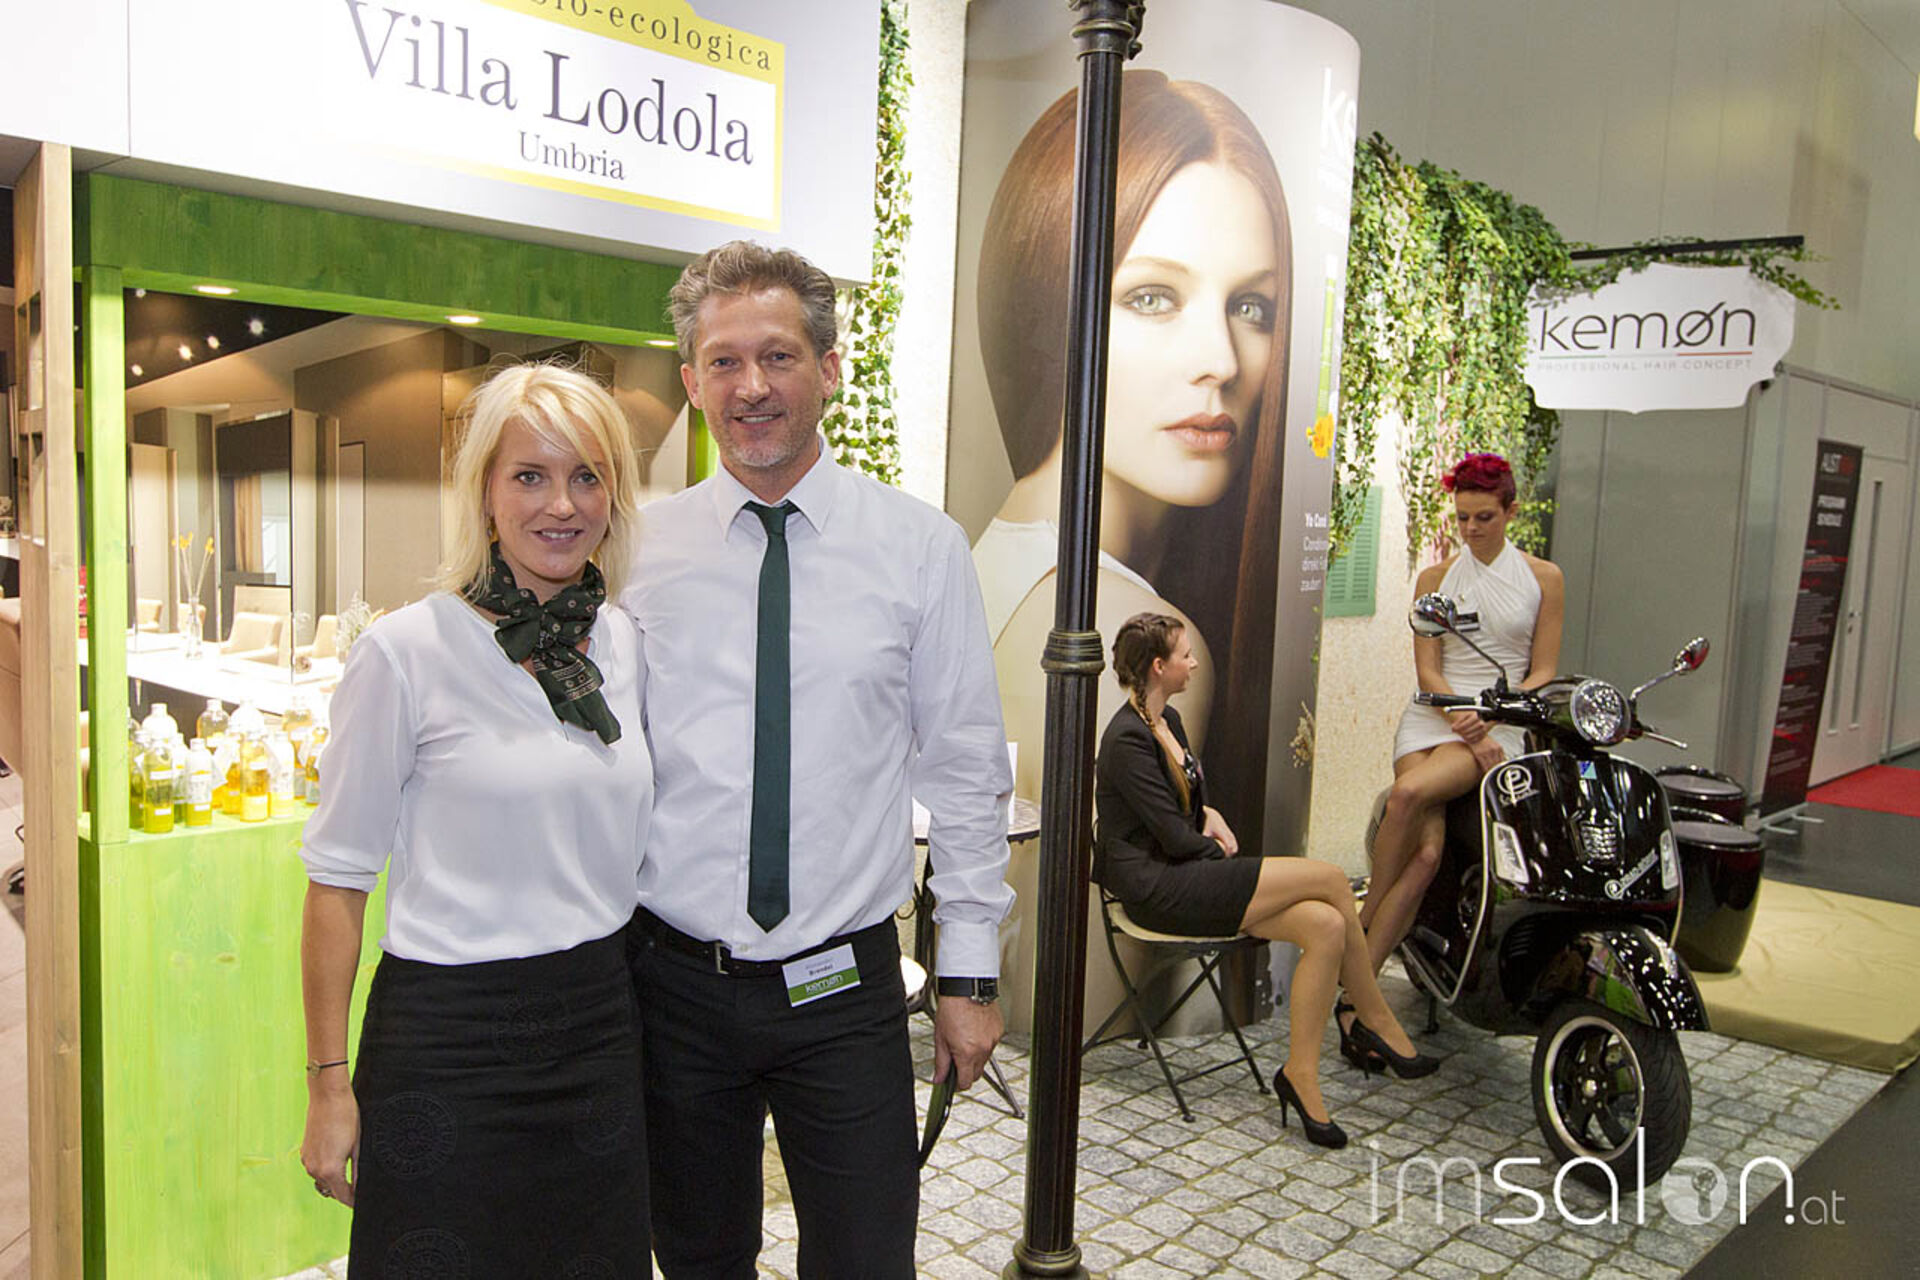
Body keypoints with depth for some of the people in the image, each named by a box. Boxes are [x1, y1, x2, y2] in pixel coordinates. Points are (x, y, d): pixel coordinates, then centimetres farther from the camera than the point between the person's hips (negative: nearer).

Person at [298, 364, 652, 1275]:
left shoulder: (627, 644, 4)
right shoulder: (406, 651, -11)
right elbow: (339, 874, -7)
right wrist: (328, 1082, -7)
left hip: (601, 1029, 5)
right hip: (447, 1038, -4)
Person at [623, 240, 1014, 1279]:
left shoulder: (921, 547, -4)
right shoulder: (637, 548, -2)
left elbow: (965, 772, 0)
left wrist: (969, 971, 0)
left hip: (844, 987, -1)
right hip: (674, 981, 1)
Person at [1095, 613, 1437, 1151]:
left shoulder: (1168, 720, 15)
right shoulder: (1126, 738, -15)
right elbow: (1174, 837, -17)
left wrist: (1210, 816, 4)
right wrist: (1218, 849, 1)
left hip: (1186, 872, 9)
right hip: (1156, 889, -9)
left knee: (1326, 926, -13)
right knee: (1331, 879, -17)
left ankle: (1301, 1076, -3)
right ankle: (1380, 1025, -2)